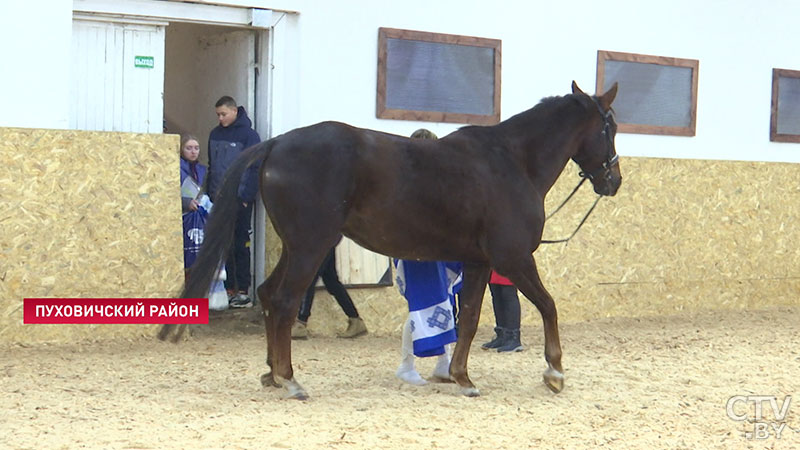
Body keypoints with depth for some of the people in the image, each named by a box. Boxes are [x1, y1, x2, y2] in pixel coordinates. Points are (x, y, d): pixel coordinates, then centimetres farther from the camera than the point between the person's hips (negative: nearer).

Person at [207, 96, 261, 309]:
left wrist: (247, 197, -14)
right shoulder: (215, 134, 12)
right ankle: (228, 289, 11)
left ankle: (243, 291, -1)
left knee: (241, 246, -3)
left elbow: (255, 169, -8)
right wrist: (210, 194, 10)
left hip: (239, 201, -6)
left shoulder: (248, 135, -5)